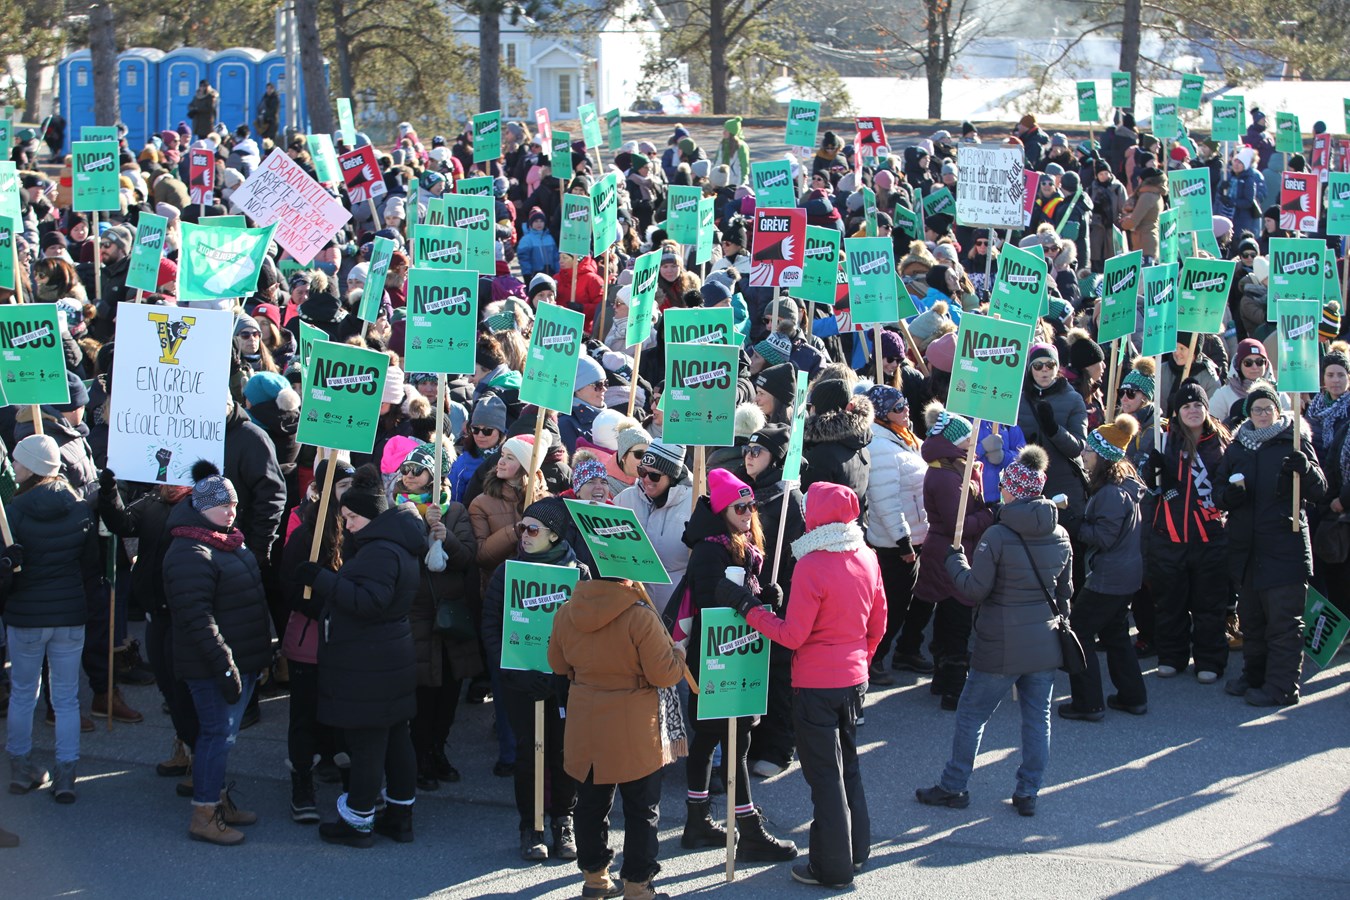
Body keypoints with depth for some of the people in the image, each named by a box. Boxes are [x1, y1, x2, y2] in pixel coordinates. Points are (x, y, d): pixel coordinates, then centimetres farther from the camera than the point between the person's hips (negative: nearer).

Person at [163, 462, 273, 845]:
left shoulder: (231, 543, 14)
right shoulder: (190, 553, -19)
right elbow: (197, 617, -25)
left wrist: (264, 651, 22)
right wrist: (223, 664, -27)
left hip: (243, 659, 9)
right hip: (213, 665, -9)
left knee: (224, 732, 17)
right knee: (217, 733, -5)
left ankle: (219, 799, 28)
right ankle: (203, 816, 2)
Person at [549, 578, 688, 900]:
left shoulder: (566, 613, -3)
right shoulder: (641, 617, -21)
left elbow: (557, 664, 12)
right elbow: (663, 673, -17)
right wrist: (678, 655, 3)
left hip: (585, 727, 5)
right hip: (634, 732, -5)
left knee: (592, 802, 18)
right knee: (643, 809, 7)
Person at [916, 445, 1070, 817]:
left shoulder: (998, 536, -16)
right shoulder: (1060, 536, 3)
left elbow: (974, 589, -13)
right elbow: (1065, 591, 13)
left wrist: (954, 558, 3)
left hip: (1001, 647, -5)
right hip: (1045, 644, 5)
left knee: (972, 715, 7)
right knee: (1038, 717, 11)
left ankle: (953, 786, 15)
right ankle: (1028, 793, 14)